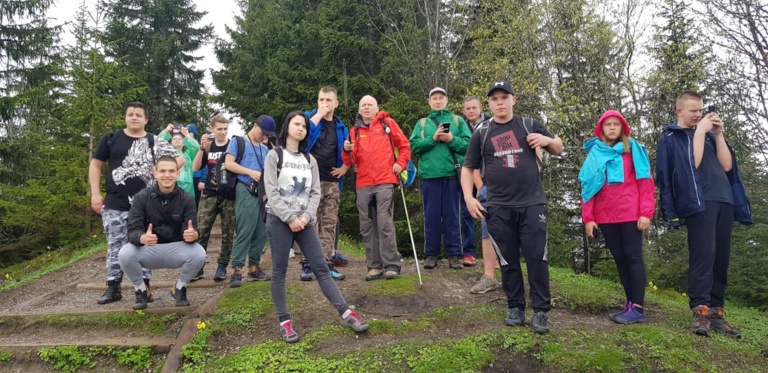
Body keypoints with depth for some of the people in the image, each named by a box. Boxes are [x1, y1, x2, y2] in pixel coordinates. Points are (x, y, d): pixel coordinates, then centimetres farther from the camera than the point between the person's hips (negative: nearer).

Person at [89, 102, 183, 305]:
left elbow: (180, 159, 7)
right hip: (114, 205, 1)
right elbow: (96, 165, 9)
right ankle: (113, 288, 16)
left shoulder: (154, 142, 3)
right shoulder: (111, 138, 4)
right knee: (115, 246, 7)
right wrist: (95, 193, 1)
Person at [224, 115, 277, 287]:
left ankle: (254, 267, 16)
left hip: (263, 192, 7)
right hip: (246, 191, -6)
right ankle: (236, 269, -8)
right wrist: (250, 172, -15)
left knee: (261, 232, 6)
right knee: (244, 231, -12)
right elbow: (229, 164, -6)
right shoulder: (238, 142, 5)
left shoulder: (265, 149, 22)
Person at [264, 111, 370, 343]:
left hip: (304, 221, 4)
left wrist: (306, 216, -9)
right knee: (279, 272, 0)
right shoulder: (274, 155, 2)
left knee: (321, 268, 1)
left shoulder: (310, 160, 15)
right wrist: (290, 218, -14)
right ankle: (284, 322, 8)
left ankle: (346, 314, -1)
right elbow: (272, 193, -7)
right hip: (279, 220, -3)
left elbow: (315, 192, 7)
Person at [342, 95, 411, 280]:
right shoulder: (355, 131, 14)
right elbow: (350, 162, 9)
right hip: (363, 184, 4)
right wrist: (347, 151, -11)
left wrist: (400, 163, -3)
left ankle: (391, 265, -4)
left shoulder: (387, 123, 8)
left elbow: (404, 146, 11)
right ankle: (374, 266, 12)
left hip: (385, 182, -4)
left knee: (384, 222, -10)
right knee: (367, 226, 4)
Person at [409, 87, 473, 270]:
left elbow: (469, 144, 4)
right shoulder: (422, 123, 15)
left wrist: (452, 139, -11)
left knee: (453, 215, 2)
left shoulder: (458, 120, 13)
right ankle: (431, 254, 11)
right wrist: (433, 139, -9)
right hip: (429, 174, 1)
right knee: (431, 215, 3)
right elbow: (414, 146, 2)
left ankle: (454, 253, 8)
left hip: (452, 173, -1)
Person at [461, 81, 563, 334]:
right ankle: (516, 308, 20)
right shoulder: (482, 134, 7)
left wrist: (547, 140, -7)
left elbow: (559, 149, 16)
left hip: (532, 204, -1)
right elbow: (468, 168, 11)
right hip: (498, 208, 1)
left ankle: (541, 311, 8)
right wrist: (469, 197, -4)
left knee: (537, 258, -2)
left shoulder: (530, 125, 7)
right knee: (508, 261, 7)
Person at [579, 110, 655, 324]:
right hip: (605, 217, 3)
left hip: (630, 214, -3)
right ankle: (630, 303, 15)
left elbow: (645, 182, -2)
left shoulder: (634, 150, 4)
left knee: (633, 257, -3)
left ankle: (638, 308, -3)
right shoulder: (594, 154, 11)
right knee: (620, 259, 8)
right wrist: (588, 217, 0)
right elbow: (587, 187, 8)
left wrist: (646, 212, -11)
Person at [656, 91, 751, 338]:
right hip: (698, 200, -6)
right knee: (703, 254, -17)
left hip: (724, 200, 6)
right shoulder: (671, 138, 6)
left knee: (721, 257, 2)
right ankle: (701, 311, -18)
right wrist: (700, 132, -5)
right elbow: (693, 163, -8)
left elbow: (727, 165, 13)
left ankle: (716, 312, 5)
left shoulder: (709, 134, 23)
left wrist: (718, 135, 7)